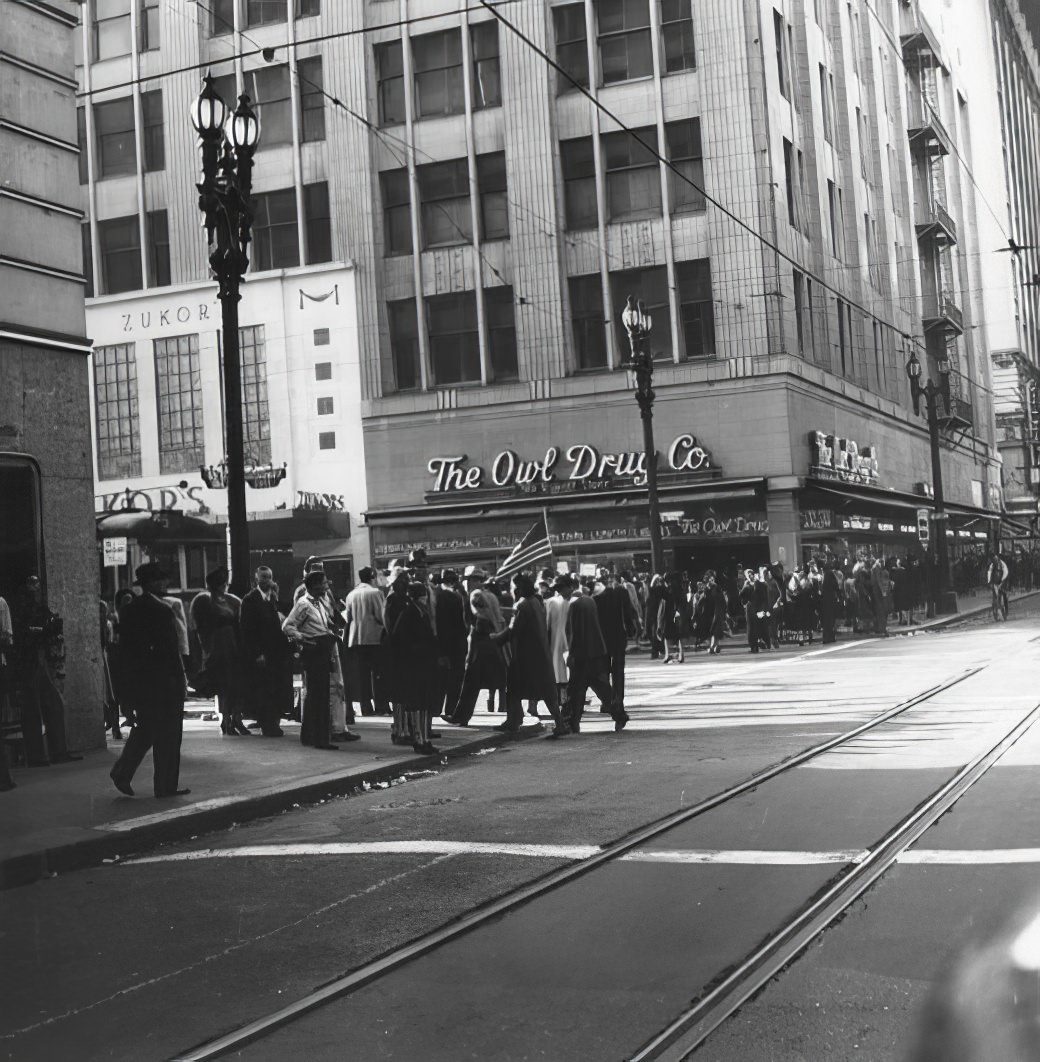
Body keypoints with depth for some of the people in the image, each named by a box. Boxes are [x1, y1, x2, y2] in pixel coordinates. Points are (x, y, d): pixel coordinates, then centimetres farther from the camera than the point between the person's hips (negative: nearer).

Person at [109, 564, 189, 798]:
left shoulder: (128, 610, 6)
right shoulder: (162, 610, -16)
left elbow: (124, 646, 9)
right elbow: (171, 649, -16)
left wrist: (129, 681, 14)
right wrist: (181, 679, -9)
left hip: (136, 680, 7)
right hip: (163, 681, -7)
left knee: (144, 730, 20)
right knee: (167, 735, 3)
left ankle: (122, 772, 10)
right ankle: (166, 786, 9)